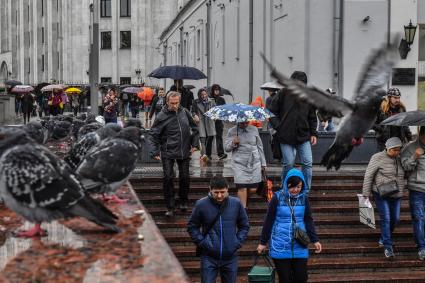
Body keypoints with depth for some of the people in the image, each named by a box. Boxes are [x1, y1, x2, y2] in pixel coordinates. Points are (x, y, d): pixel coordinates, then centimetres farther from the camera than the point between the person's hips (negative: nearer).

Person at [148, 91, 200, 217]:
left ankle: (183, 202, 30)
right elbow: (153, 135, -7)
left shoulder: (185, 112, 1)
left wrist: (195, 144, 7)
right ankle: (170, 207, 2)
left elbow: (194, 128, 14)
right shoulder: (162, 116, -10)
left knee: (185, 177, 9)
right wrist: (154, 152, -15)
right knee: (168, 178, -7)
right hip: (168, 152, -3)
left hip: (184, 151, 3)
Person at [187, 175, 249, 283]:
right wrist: (202, 243, -6)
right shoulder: (201, 204, -6)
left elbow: (244, 226, 12)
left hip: (230, 257, 2)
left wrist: (238, 242, 0)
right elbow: (192, 227, 5)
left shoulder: (236, 203, -1)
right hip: (209, 258, -2)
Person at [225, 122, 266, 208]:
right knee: (242, 188, -11)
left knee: (253, 189, -1)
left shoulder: (254, 130, 9)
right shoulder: (232, 131, 3)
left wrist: (263, 163, 17)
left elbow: (260, 146, 16)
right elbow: (226, 148, 6)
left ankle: (242, 200, 29)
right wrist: (233, 143, -16)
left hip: (254, 163, 2)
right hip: (239, 164, -2)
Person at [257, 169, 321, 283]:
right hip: (280, 246, -2)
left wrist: (315, 240, 1)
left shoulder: (304, 198, 1)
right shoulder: (277, 198, -7)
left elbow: (308, 220, 9)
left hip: (299, 246, 2)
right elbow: (268, 221, -1)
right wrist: (263, 242, 2)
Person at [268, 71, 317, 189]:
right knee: (289, 164, -1)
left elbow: (312, 117, 15)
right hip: (286, 137, -3)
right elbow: (271, 111, 2)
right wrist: (278, 126, -6)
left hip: (304, 136, 3)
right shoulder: (283, 94, -4)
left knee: (308, 163, -1)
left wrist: (313, 133, 7)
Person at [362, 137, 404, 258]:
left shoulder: (399, 159, 6)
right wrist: (366, 194, -11)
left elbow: (403, 175, 21)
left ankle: (383, 238, 35)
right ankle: (387, 246, -4)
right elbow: (368, 176, -10)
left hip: (396, 195, 6)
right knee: (385, 219, -10)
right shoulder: (378, 158, -11)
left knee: (395, 219, 10)